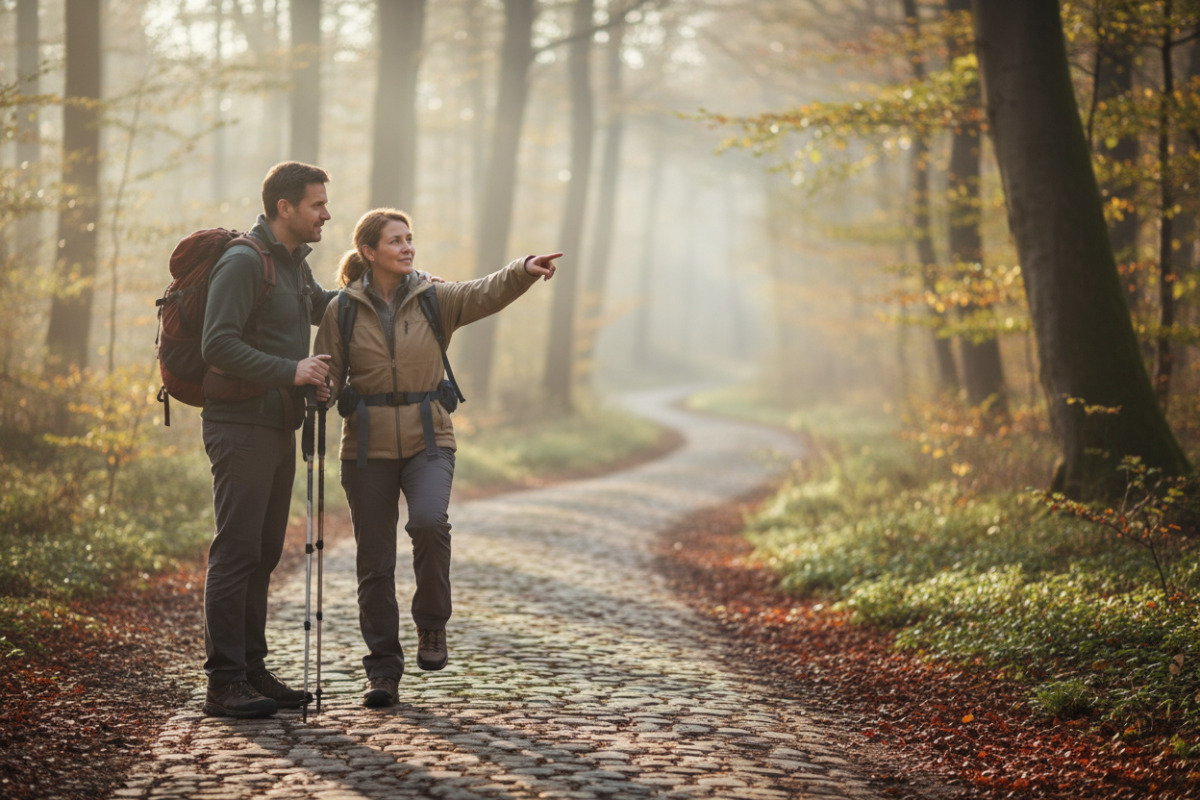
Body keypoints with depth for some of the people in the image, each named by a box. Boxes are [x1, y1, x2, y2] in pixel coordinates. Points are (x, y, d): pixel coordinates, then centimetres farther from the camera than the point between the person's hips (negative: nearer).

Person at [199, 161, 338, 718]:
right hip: (241, 426, -9)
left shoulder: (295, 264, 16)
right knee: (236, 551, -9)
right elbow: (218, 343, -20)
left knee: (264, 552, 10)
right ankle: (224, 682, -6)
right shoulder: (243, 262, -12)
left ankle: (252, 670, 16)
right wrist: (290, 370, -24)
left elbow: (323, 307, 36)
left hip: (278, 426, 9)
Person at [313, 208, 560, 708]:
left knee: (429, 522, -27)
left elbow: (487, 293, -14)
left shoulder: (434, 300, 2)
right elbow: (326, 377, 3)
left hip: (428, 441, 0)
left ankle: (431, 626, -3)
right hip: (368, 447, 0)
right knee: (374, 562, 3)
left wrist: (524, 271, -33)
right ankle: (383, 670, 16)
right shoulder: (342, 311, 1)